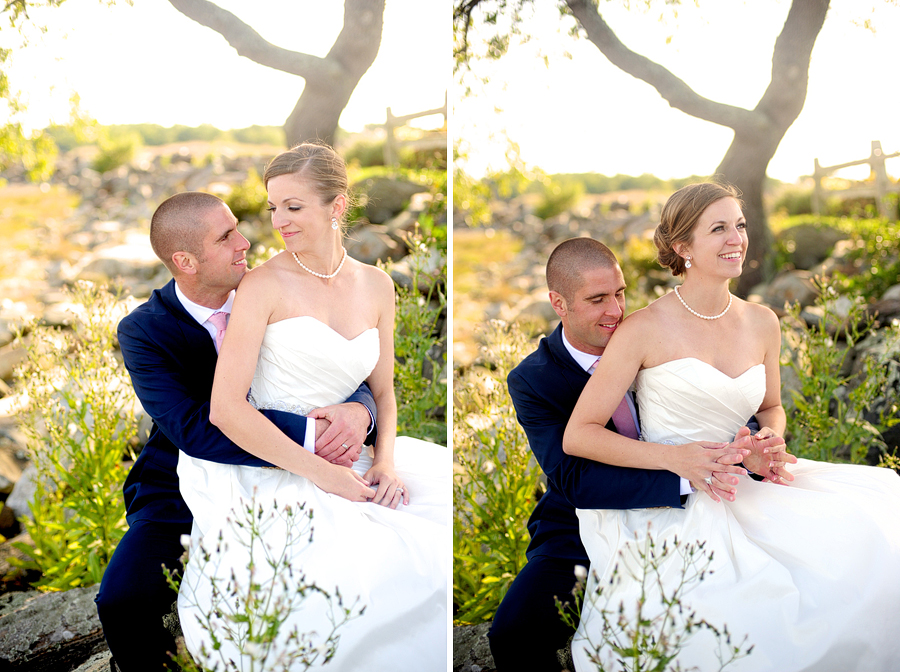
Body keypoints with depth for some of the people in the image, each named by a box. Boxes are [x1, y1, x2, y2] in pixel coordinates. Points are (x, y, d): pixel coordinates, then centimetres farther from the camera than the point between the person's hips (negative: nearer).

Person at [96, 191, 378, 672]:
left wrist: (357, 410, -29)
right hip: (180, 495, -2)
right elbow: (194, 428, -26)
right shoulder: (143, 332, -12)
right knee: (121, 601, -26)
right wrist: (310, 435, -34)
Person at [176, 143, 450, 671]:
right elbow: (225, 408, -14)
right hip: (261, 464, -5)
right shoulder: (265, 285, -9)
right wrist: (321, 473, -17)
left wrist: (385, 459, -4)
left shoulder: (376, 286, 7)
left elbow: (383, 391, 17)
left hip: (341, 457, 6)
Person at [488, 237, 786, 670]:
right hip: (581, 535, -3)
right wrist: (686, 479, -35)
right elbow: (576, 479, -24)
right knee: (512, 635, -28)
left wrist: (749, 448, -23)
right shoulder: (531, 382, -11)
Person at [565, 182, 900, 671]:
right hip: (665, 504, -5)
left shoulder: (761, 324, 9)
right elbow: (577, 436, -8)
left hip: (736, 496, 6)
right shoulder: (645, 329, -8)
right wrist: (673, 457, -19)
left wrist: (773, 440, 2)